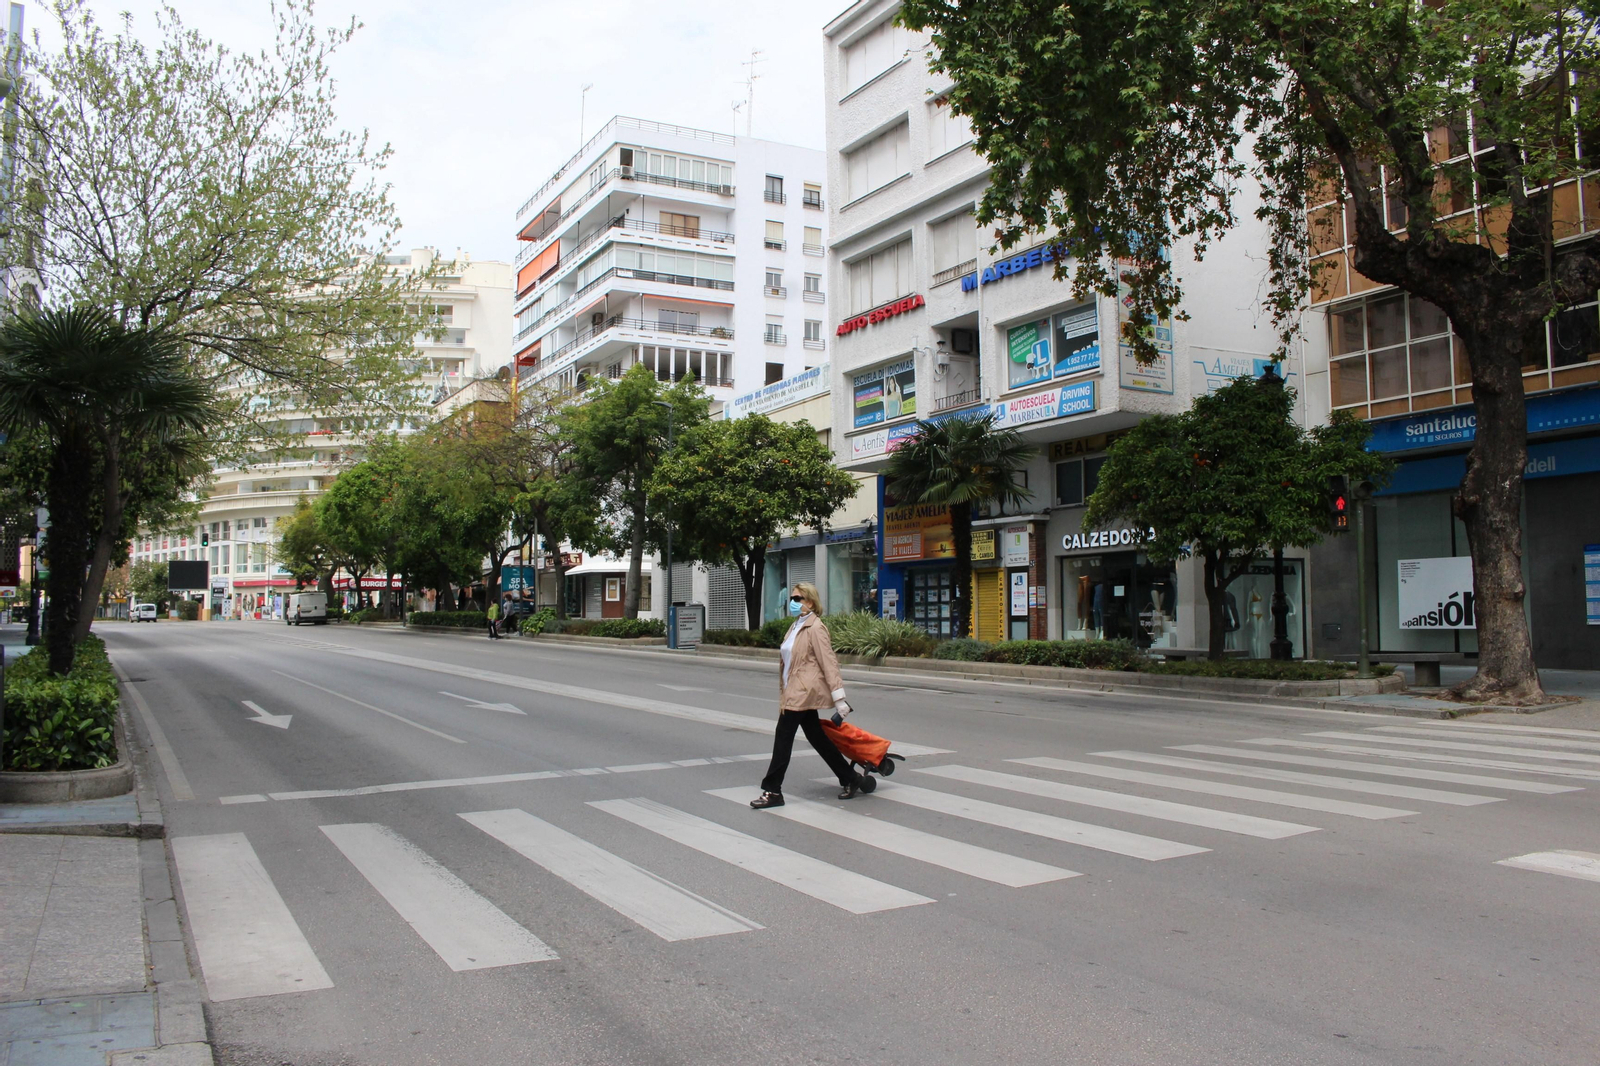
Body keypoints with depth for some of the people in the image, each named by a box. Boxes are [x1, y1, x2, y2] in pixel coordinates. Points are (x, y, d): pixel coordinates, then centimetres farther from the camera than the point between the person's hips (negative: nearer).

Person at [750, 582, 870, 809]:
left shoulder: (815, 628, -13)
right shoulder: (796, 626, 15)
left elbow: (829, 663, -16)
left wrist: (839, 699, -19)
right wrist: (785, 691, 18)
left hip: (803, 693, -9)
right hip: (795, 692, 9)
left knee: (783, 738, -6)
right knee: (817, 738, 14)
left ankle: (772, 791, 1)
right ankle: (849, 778, 25)